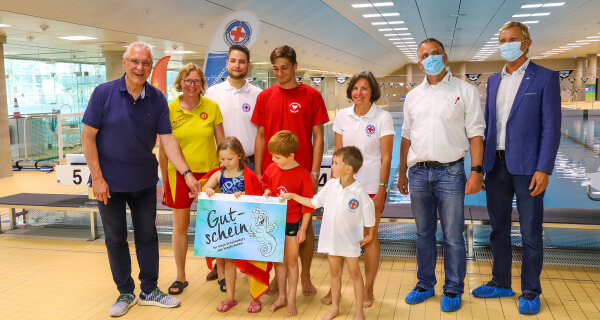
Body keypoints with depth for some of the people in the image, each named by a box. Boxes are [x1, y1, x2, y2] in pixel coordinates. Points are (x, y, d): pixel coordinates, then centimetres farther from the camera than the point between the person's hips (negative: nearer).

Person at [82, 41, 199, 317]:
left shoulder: (157, 99, -3)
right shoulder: (104, 93, -11)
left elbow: (167, 140, -5)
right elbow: (88, 136, -9)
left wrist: (187, 174, -15)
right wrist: (98, 178, -13)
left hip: (144, 180, 2)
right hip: (110, 181, -2)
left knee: (147, 235, 10)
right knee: (115, 238, 9)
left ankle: (150, 291, 25)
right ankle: (125, 293, 25)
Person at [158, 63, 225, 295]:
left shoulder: (212, 107, -2)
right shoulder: (169, 110, -2)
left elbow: (221, 141, 5)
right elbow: (163, 147, 3)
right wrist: (164, 179, 5)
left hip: (209, 171, 0)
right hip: (179, 173, 0)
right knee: (180, 226, 7)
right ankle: (180, 277, 22)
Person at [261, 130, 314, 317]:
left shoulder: (303, 175, -17)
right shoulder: (272, 168, -3)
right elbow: (265, 183, 19)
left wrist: (303, 229, -10)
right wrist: (266, 192, -4)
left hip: (292, 223, -5)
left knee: (291, 261, 8)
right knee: (278, 261, 15)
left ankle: (291, 300, 21)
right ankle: (281, 296, 29)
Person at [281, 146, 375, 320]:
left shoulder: (359, 192, -16)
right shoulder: (330, 185, -3)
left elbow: (369, 214, -5)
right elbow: (314, 202, 8)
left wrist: (369, 236, 3)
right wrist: (293, 196, 6)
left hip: (351, 240, -4)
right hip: (331, 238, 4)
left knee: (354, 273, 9)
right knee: (335, 273, 16)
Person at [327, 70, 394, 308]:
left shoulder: (383, 117, -5)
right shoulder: (342, 116, 5)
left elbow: (386, 157, -5)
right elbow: (337, 152, 10)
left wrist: (381, 189, -10)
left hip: (371, 187, -3)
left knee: (370, 238, 6)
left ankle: (368, 290, 20)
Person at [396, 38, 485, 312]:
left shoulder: (465, 91, 1)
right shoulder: (413, 96, 13)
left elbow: (475, 134, -3)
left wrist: (476, 171, -11)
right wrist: (402, 172, 13)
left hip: (450, 171, -3)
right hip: (418, 172, 4)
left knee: (453, 236, 1)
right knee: (424, 233, 13)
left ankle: (453, 289, 16)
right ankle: (425, 284, 26)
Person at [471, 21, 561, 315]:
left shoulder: (545, 78, -4)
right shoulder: (494, 80, 12)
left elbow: (551, 127, -8)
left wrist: (543, 169, -15)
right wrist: (480, 163, 10)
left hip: (526, 167, -5)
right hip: (496, 166, 5)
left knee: (530, 233, 4)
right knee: (498, 227, 14)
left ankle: (530, 292, 18)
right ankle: (501, 283, 28)